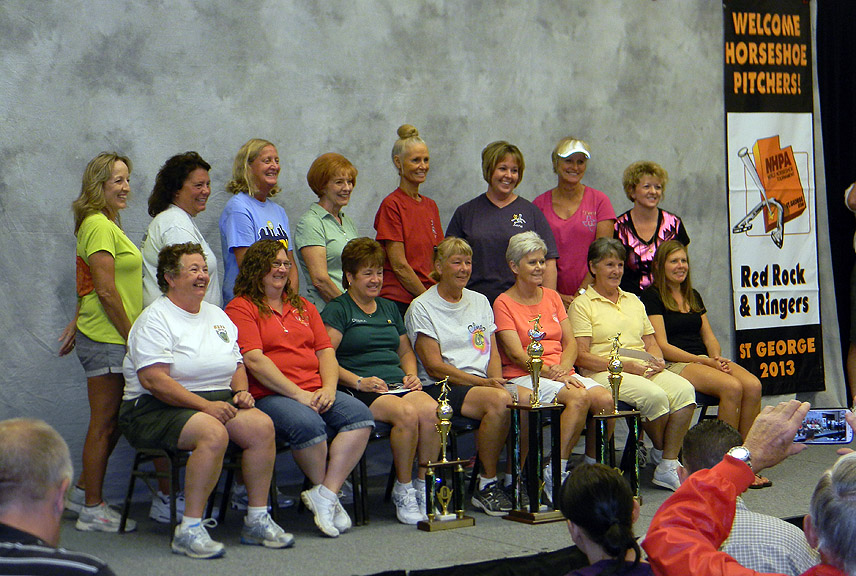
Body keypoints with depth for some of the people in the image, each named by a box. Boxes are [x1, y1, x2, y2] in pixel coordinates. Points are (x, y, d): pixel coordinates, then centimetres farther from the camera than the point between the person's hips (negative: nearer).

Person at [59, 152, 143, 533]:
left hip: (111, 339, 10)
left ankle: (82, 492, 25)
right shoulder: (99, 226, -14)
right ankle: (92, 509, 4)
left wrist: (77, 324, 22)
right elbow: (106, 292, -18)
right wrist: (131, 337, -14)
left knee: (110, 424, 14)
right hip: (106, 341, -10)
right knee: (104, 425, -3)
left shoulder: (106, 225, 18)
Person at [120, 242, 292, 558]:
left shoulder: (218, 316, 19)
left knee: (261, 425, -21)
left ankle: (257, 520, -12)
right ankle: (189, 529, -30)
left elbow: (237, 364, 25)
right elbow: (154, 380, -17)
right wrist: (205, 405, -22)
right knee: (214, 433, -35)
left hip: (217, 402, 7)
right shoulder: (155, 319, -6)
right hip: (157, 410, -7)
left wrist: (241, 392, 2)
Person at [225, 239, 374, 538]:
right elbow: (254, 360, -9)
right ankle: (328, 495, -11)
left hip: (315, 393, 6)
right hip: (268, 396, -6)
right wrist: (298, 394, -15)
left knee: (360, 414, -21)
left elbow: (326, 351, 17)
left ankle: (325, 494, -23)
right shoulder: (241, 308, 3)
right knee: (307, 423, -36)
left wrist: (328, 389, -4)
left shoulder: (302, 306, 25)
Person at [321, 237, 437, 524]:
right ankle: (403, 490, -21)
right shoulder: (337, 310, 5)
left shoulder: (389, 308, 26)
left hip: (398, 384, 6)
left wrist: (411, 374, 10)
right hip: (361, 390, -6)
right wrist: (359, 382, -16)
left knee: (431, 411, -28)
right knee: (407, 413, -34)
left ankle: (424, 485, -18)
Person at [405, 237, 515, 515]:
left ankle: (514, 477, -14)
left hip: (483, 383, 5)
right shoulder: (422, 308, 0)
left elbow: (492, 353, 16)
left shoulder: (480, 301, 20)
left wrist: (496, 382, -7)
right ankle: (486, 484, -21)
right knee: (499, 401, -34)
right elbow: (434, 366, -7)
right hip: (442, 388, -5)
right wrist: (482, 383, -15)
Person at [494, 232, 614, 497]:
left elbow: (570, 342, 13)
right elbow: (516, 355, -8)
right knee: (579, 397, -32)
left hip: (563, 374, 6)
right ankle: (555, 473, -27)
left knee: (605, 398, -24)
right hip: (523, 378, -5)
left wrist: (563, 368, -9)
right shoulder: (504, 303, 1)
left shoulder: (552, 297, 19)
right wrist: (552, 374, -19)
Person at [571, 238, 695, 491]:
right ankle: (660, 451, -4)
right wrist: (624, 365, -15)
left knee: (684, 389, -25)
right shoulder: (582, 304, 4)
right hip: (604, 373, -6)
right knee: (654, 395, -33)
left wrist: (658, 360, 0)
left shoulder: (633, 301, 26)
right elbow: (582, 356, -6)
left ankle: (668, 465, -24)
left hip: (645, 369, 6)